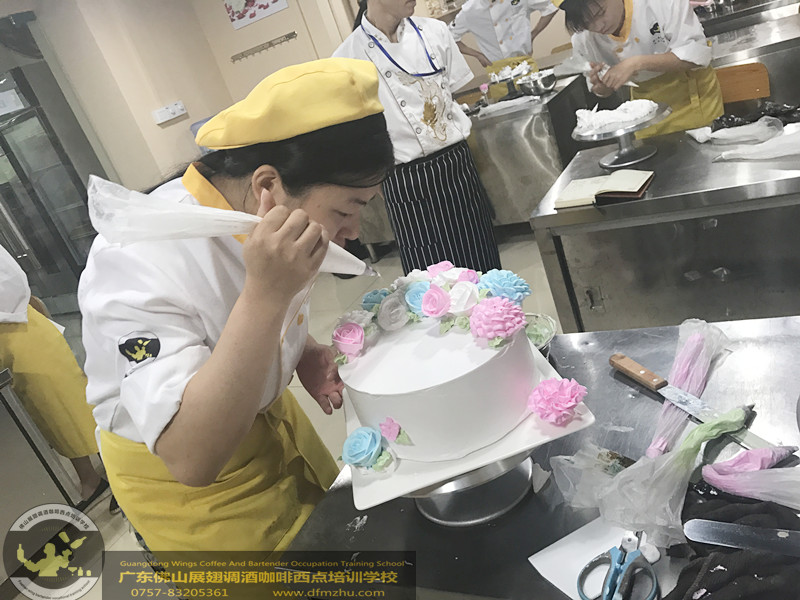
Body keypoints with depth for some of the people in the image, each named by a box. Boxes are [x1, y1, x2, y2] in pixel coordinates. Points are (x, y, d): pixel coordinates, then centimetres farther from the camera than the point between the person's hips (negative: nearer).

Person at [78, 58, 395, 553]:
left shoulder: (256, 213, -14)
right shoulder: (137, 262, -36)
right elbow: (193, 458, -41)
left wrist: (305, 353, -12)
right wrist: (266, 293, -49)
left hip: (268, 415, 6)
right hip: (172, 474, -6)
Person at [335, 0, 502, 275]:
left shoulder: (434, 31, 5)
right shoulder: (348, 57, -7)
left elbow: (454, 90, 13)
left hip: (456, 164, 4)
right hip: (406, 182, -4)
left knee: (482, 263, 12)